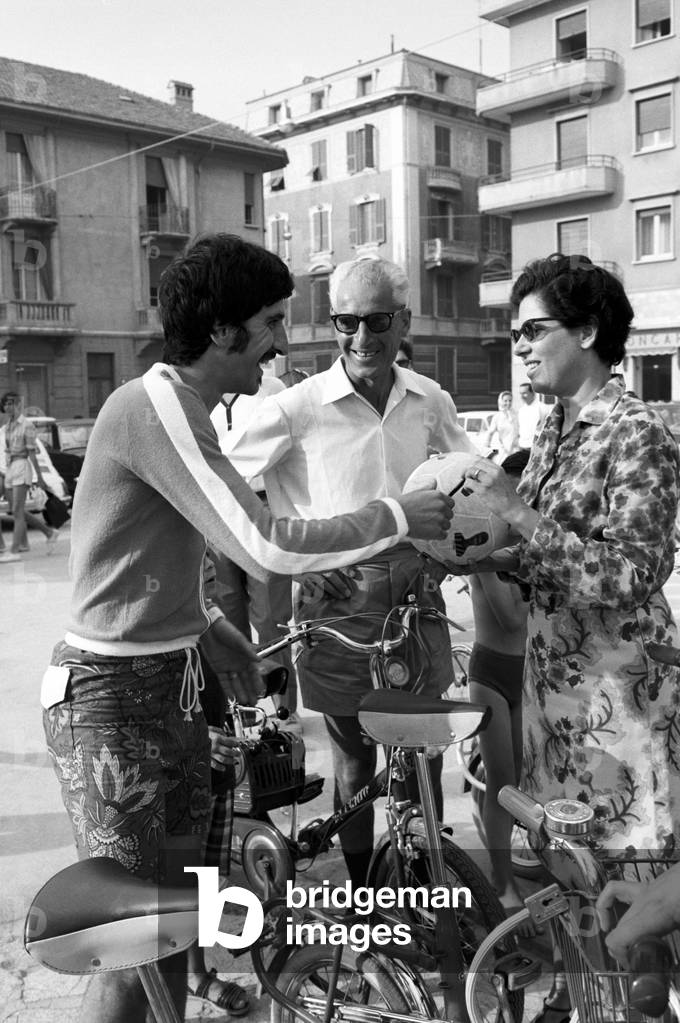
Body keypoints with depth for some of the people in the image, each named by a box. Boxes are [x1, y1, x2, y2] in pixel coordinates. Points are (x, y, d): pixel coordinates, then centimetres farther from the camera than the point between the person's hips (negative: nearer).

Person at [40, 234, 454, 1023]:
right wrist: (395, 516, -15)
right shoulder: (152, 409, -20)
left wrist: (211, 628, 8)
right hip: (111, 695, -9)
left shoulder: (180, 410, 10)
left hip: (171, 685, 9)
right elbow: (267, 549, -27)